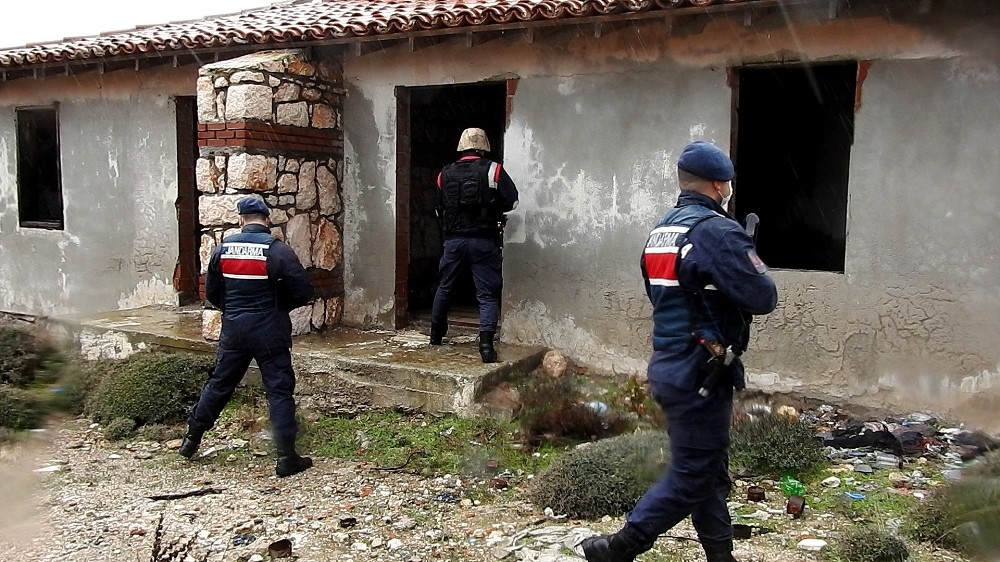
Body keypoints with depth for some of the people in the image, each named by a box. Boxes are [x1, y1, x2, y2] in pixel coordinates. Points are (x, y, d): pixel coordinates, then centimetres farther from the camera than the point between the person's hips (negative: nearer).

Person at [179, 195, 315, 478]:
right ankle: (287, 458, 1)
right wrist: (278, 305, 4)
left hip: (233, 330, 4)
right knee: (279, 390, 1)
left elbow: (211, 292, 9)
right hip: (269, 331, -4)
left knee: (219, 383, 19)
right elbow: (303, 291, -14)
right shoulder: (277, 250, -13)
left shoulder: (223, 249, 1)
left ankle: (192, 439, 33)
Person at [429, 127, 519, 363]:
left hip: (453, 240, 3)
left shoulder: (445, 174, 6)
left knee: (444, 287, 20)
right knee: (487, 294, 1)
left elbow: (438, 209, 12)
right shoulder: (493, 170, -6)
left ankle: (436, 334, 34)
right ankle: (486, 343, -13)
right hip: (484, 241, -3)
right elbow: (512, 201, -8)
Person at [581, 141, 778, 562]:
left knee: (711, 469, 18)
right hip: (699, 375, -9)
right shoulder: (717, 231, -16)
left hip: (669, 365, 9)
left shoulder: (660, 232, 11)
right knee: (691, 475, 2)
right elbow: (763, 299, -17)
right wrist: (750, 259, 4)